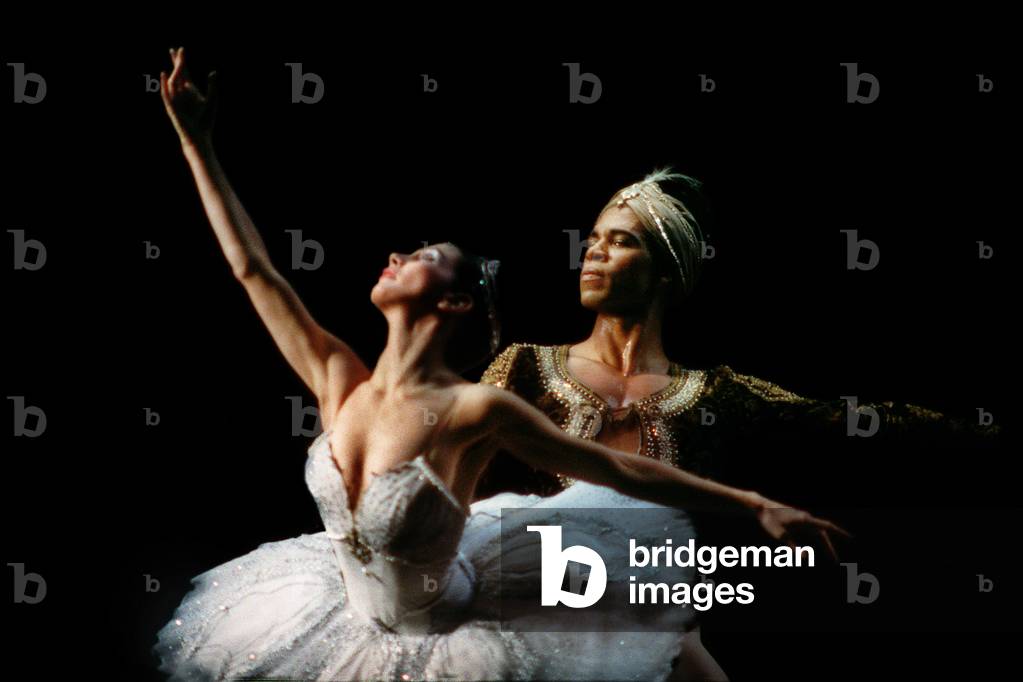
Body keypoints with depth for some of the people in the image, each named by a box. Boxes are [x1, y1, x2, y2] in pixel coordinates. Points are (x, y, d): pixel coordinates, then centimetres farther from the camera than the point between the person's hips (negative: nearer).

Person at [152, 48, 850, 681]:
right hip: (353, 624, 5)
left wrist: (756, 505, -19)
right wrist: (196, 141, -3)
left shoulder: (475, 408, -24)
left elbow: (620, 469, -18)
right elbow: (253, 267, -7)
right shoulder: (341, 382, -11)